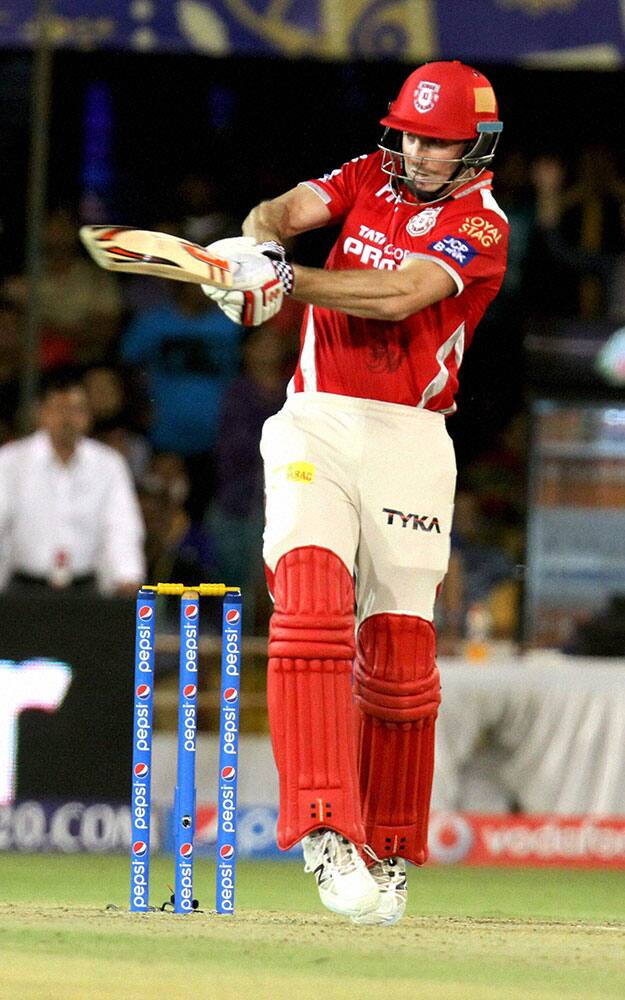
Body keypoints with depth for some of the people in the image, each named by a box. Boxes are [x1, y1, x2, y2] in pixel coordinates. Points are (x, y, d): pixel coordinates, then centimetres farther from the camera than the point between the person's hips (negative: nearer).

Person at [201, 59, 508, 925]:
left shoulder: (481, 226, -4)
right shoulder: (371, 177, 11)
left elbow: (399, 296, -20)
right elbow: (288, 211, -5)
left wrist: (286, 285, -29)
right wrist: (260, 240, -28)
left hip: (410, 440, -2)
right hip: (317, 428, 2)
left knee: (399, 653, 0)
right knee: (310, 609, -19)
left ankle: (388, 854, 18)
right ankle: (327, 832, -27)